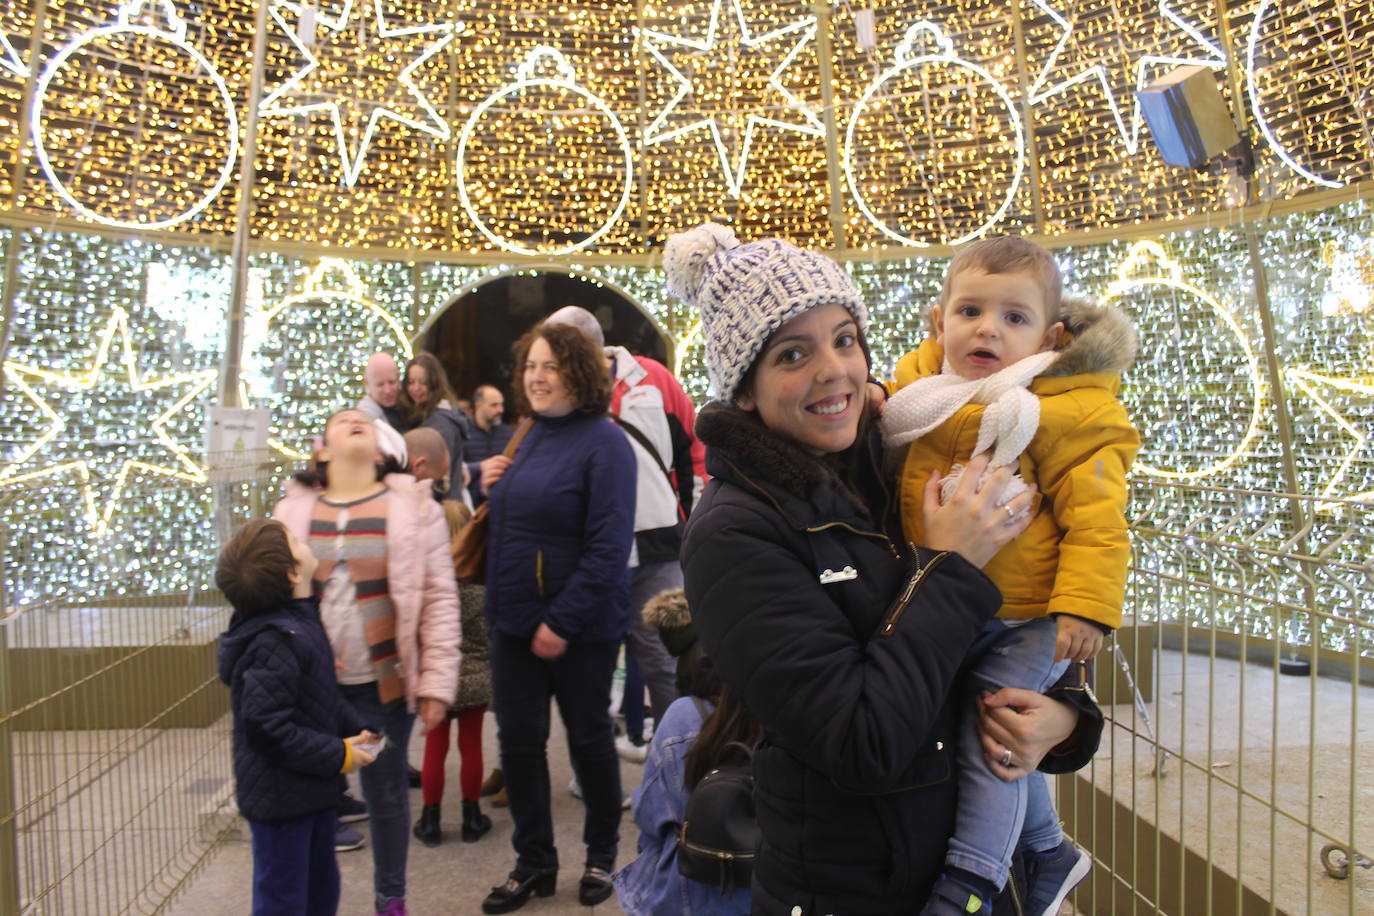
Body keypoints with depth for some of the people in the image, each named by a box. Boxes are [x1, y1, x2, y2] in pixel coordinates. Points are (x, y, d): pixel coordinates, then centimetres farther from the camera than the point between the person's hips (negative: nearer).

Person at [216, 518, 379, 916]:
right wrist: (339, 756, -22)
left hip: (310, 792, 10)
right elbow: (267, 727, -30)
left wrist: (353, 729, 3)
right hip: (281, 798, -10)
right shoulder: (277, 642, -27)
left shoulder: (299, 622, 4)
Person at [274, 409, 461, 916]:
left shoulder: (413, 507, -2)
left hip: (384, 682, -1)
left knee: (387, 793, 11)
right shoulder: (294, 510, 5)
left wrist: (436, 683, -9)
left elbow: (439, 599, -5)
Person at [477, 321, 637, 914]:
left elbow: (609, 546, -19)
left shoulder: (602, 442, -14)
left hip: (578, 629, -6)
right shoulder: (530, 438, 10)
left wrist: (562, 623, -21)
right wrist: (494, 489, 1)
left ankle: (601, 856, 32)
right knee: (518, 741, 11)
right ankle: (534, 862, 29)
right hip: (513, 621, 7)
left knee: (589, 739, 11)